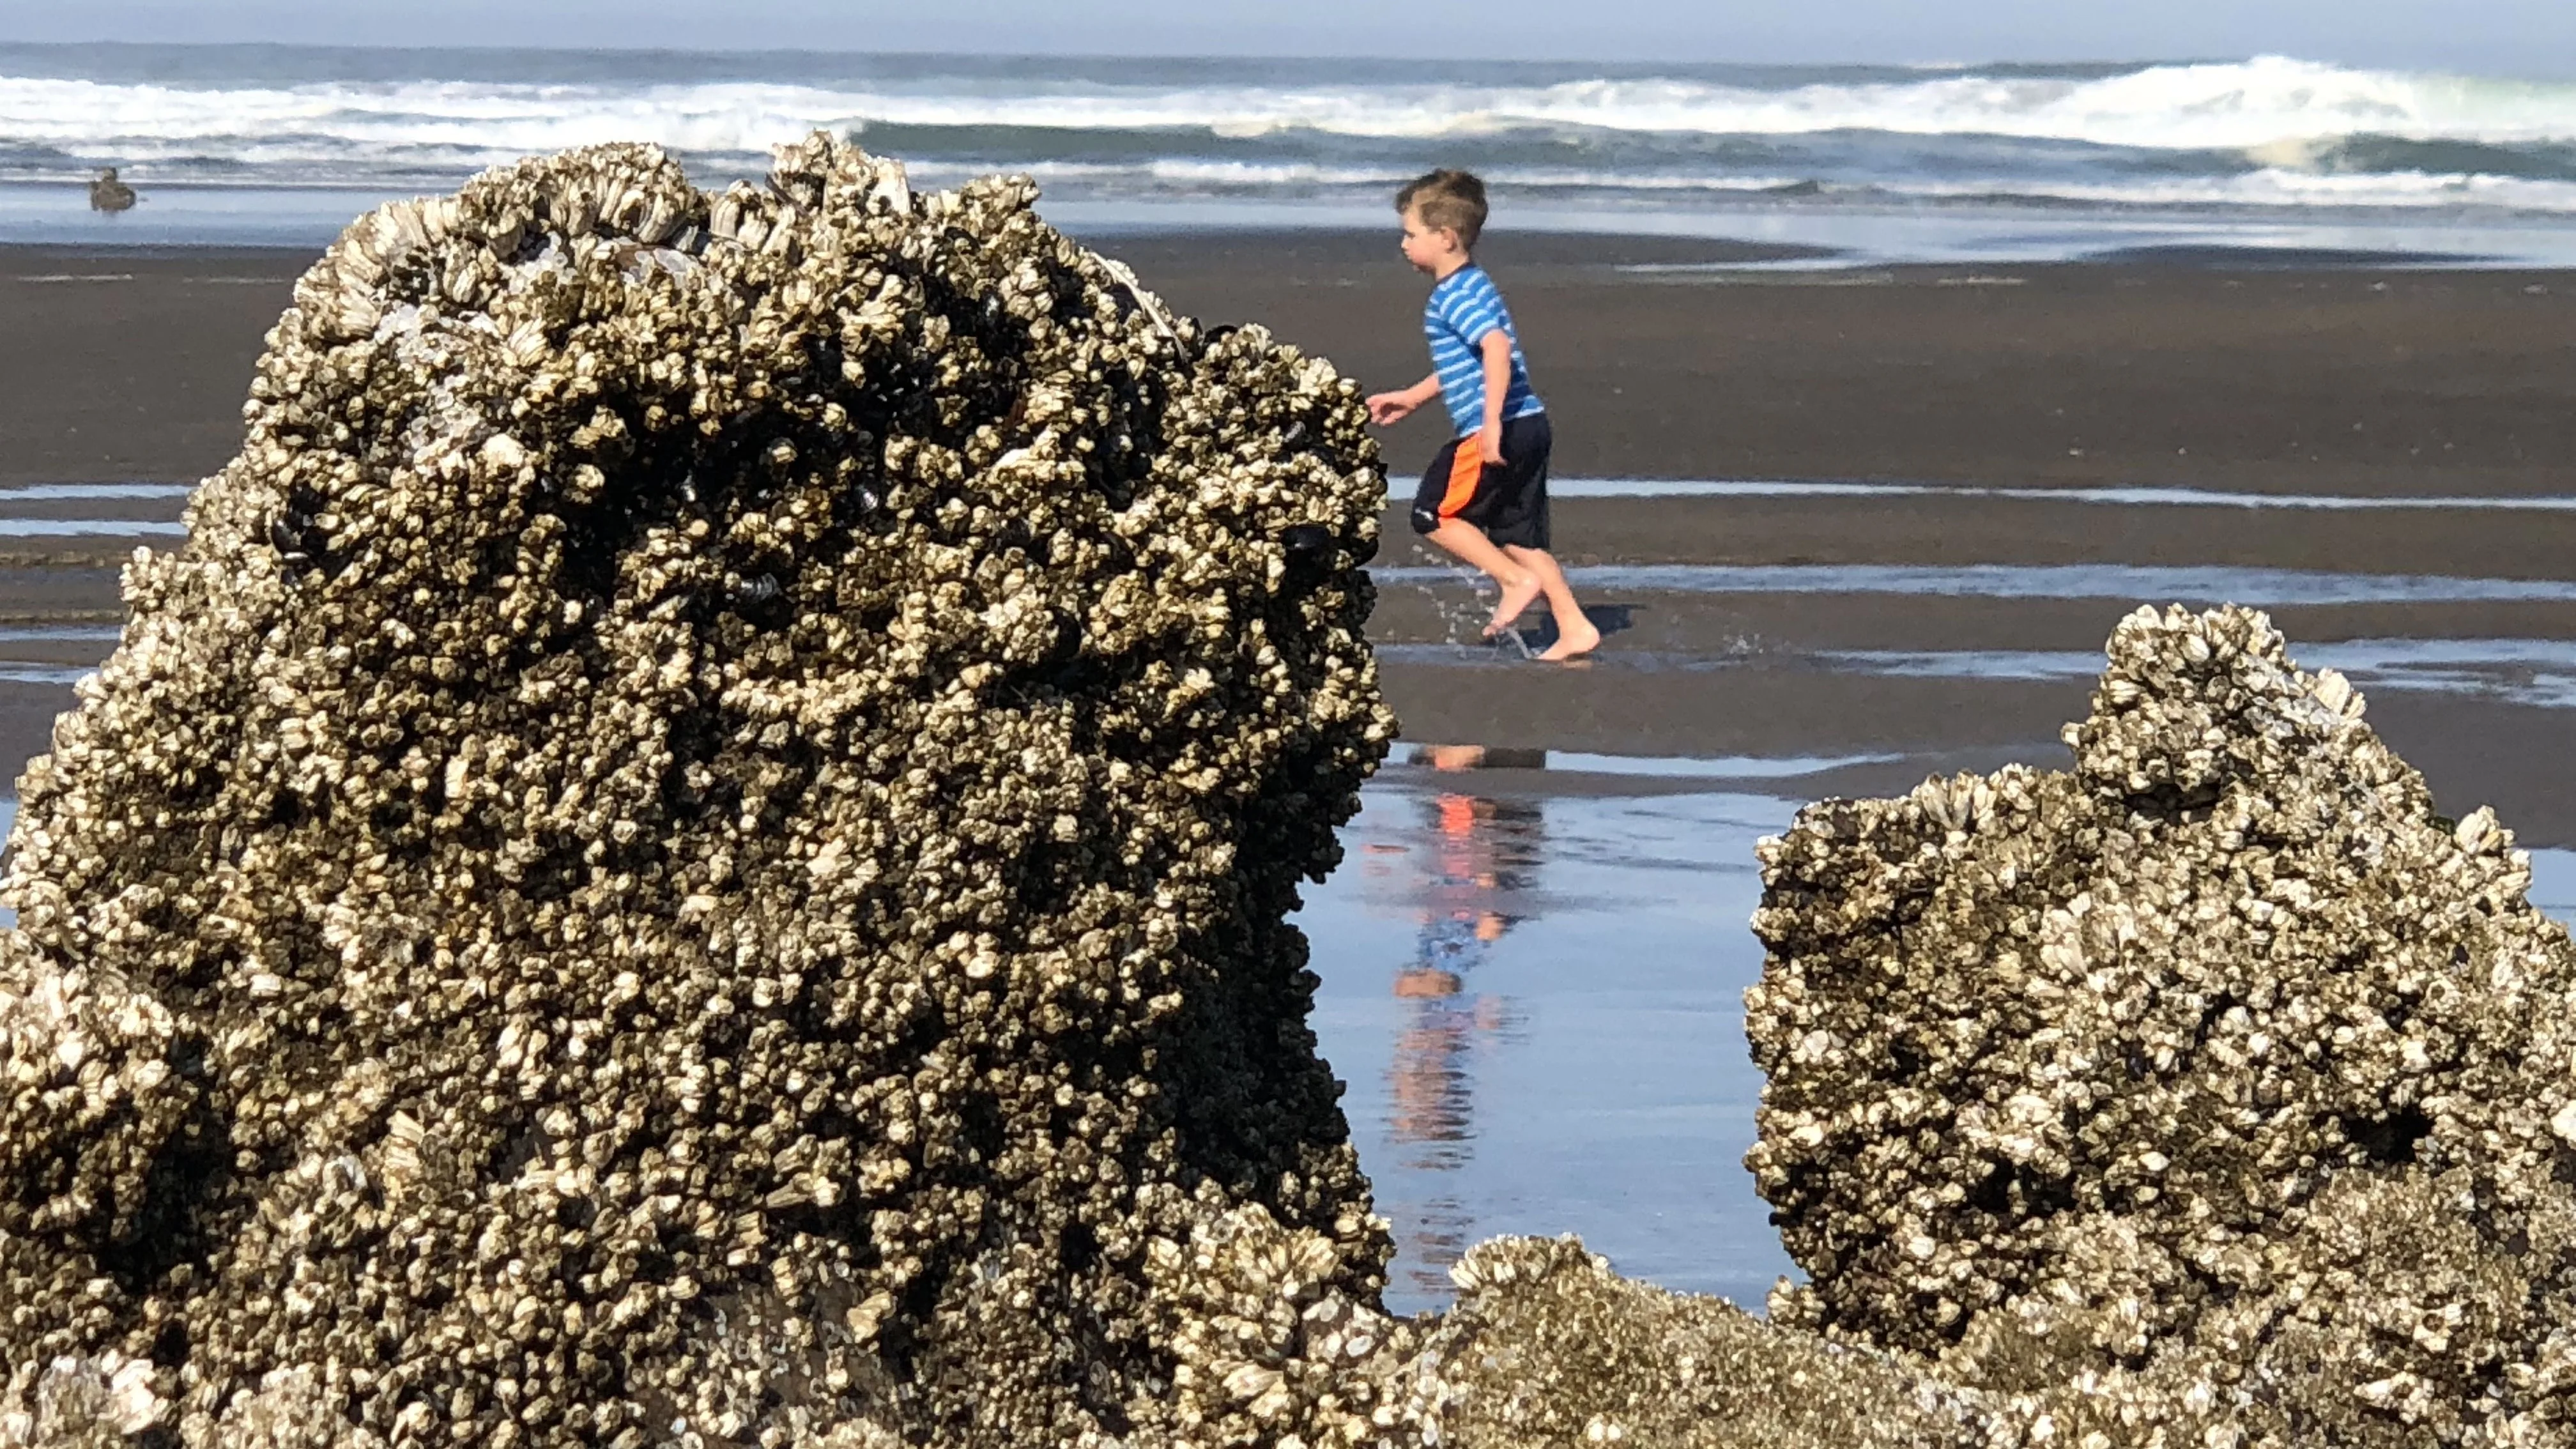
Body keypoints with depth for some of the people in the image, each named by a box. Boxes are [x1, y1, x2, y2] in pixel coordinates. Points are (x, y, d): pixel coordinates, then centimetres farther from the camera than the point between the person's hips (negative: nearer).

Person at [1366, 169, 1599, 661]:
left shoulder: (1457, 294, -13)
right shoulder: (1468, 288, 19)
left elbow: (1498, 348, -28)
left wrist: (1492, 423, -31)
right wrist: (1412, 398, 36)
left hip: (1499, 433, -10)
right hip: (1530, 428, 10)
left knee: (1434, 514, -1)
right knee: (1518, 537, 13)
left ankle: (1516, 581, -2)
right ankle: (1575, 628, 11)